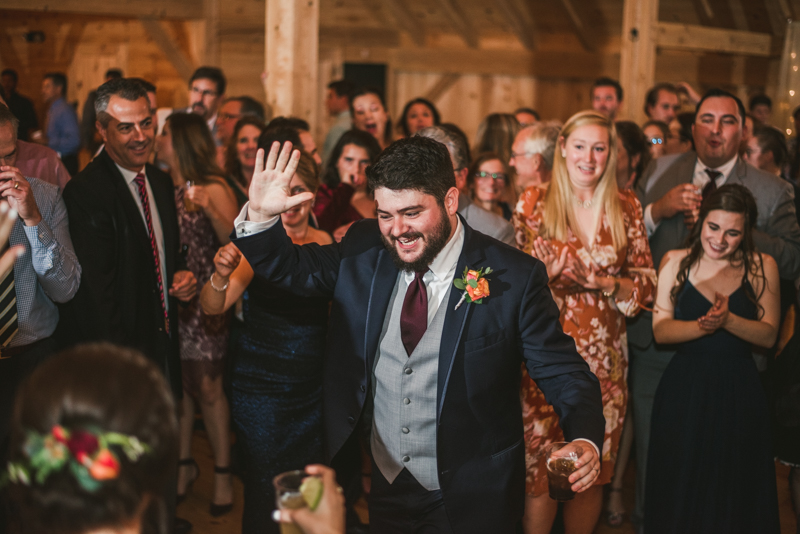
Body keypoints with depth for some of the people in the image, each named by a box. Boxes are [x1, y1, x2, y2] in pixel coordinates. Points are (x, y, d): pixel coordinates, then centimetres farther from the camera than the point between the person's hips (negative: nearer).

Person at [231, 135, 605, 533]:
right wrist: (260, 215, -14)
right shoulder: (363, 253, -5)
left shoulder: (513, 277, -16)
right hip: (384, 486, 4)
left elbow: (562, 373, -14)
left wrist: (584, 441, -32)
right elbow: (290, 269, 6)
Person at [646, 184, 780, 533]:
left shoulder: (762, 267, -1)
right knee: (680, 490, 9)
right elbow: (661, 330, -8)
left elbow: (769, 335, -6)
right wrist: (702, 326, -26)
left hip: (739, 392, 0)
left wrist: (728, 320, -23)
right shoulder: (676, 262, -1)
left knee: (736, 490, 12)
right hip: (685, 389, 0)